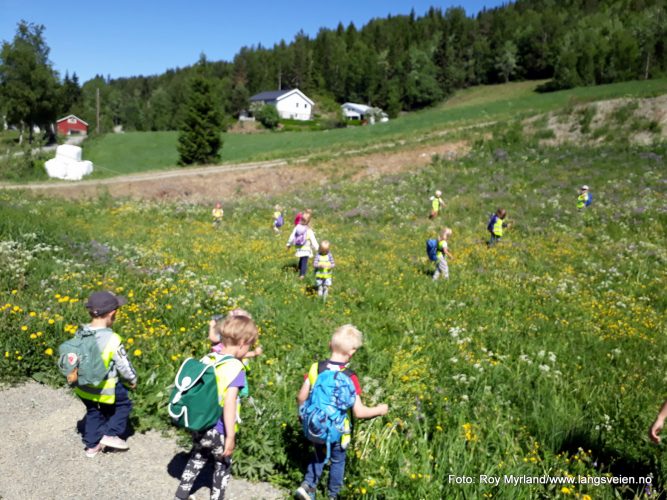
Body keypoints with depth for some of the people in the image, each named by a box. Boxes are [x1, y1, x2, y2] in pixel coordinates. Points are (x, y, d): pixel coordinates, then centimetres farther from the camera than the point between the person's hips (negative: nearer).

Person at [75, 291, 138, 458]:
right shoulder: (112, 339, -28)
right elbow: (124, 365, -17)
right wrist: (132, 379, 2)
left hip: (83, 386, 6)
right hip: (104, 388, -6)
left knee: (93, 412, 28)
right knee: (124, 404, 21)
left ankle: (92, 445, 36)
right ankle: (110, 434, 16)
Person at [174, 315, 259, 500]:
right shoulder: (235, 367, -21)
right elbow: (229, 403, -27)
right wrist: (231, 436, -22)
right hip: (217, 431, -6)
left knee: (197, 459, 29)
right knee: (223, 466, 19)